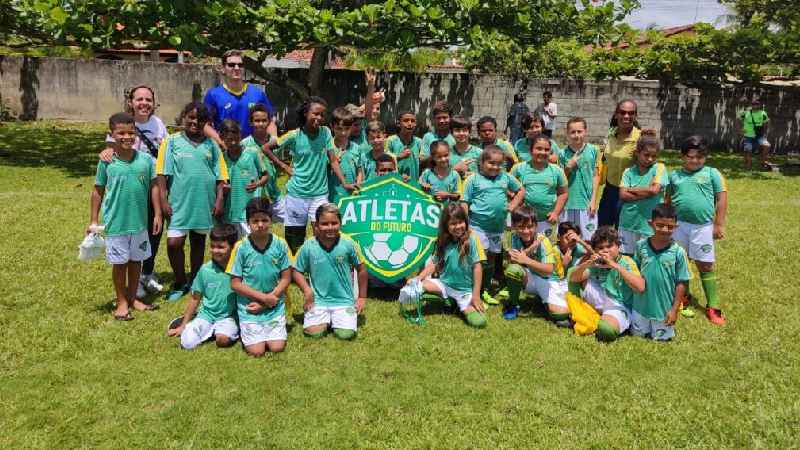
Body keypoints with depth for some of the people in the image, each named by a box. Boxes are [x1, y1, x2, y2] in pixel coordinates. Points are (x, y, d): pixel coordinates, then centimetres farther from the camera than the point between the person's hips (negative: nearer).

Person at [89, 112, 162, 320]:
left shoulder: (145, 159, -3)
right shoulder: (107, 162, -7)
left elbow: (153, 187, 3)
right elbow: (98, 192, 0)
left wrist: (157, 214, 1)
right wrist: (93, 221, 0)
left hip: (140, 222, 2)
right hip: (116, 223, -2)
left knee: (136, 260, 15)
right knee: (120, 263, 9)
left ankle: (133, 298, 31)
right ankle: (122, 302, 24)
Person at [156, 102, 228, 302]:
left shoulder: (211, 145, 5)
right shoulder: (172, 141, 0)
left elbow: (220, 175, 6)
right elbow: (163, 173, -2)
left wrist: (219, 200, -2)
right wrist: (164, 200, -8)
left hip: (204, 203, 2)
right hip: (180, 202, -2)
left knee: (198, 242, 14)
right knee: (174, 243, -6)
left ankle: (194, 282, 29)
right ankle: (180, 283, 15)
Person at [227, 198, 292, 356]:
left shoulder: (280, 245, -7)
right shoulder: (241, 247, -11)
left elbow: (286, 278, -2)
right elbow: (235, 284, -8)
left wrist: (269, 299, -12)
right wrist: (263, 297, -15)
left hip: (274, 307, 2)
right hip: (249, 308, -1)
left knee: (277, 347, -6)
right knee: (256, 351, -6)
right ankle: (244, 331, 24)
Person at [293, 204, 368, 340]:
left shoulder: (348, 244, -8)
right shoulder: (308, 246, -7)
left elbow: (361, 270, 4)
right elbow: (297, 271, 4)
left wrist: (362, 297, 7)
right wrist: (307, 290, -12)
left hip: (344, 300, 0)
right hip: (318, 300, 1)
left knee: (346, 334, -16)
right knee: (313, 332, -17)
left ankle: (336, 319, 18)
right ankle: (325, 320, 17)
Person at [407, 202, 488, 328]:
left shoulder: (472, 240, -12)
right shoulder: (443, 242, 2)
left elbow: (477, 267, -11)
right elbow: (434, 264, 5)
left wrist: (476, 295, -12)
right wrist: (418, 278, -10)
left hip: (466, 289, -3)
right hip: (444, 284, 3)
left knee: (477, 320, -20)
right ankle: (448, 300, 0)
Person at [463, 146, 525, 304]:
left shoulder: (506, 177, 5)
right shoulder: (474, 180, -6)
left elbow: (521, 190, 20)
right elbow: (465, 203, -6)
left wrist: (513, 205, 7)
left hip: (498, 226, 5)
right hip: (478, 226, -5)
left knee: (492, 258, 14)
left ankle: (486, 291, 28)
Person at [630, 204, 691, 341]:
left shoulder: (678, 252, -15)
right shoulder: (641, 246, -9)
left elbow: (682, 283, -10)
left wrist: (675, 309, -10)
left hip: (664, 309, -2)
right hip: (641, 306, 2)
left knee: (661, 338, 13)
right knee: (636, 334, 18)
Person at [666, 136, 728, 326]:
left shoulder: (712, 173, -1)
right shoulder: (674, 175, 6)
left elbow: (721, 199, -1)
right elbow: (667, 200, 13)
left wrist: (719, 224, -4)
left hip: (703, 226, -2)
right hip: (678, 225, 2)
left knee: (706, 266, 3)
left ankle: (712, 307, 10)